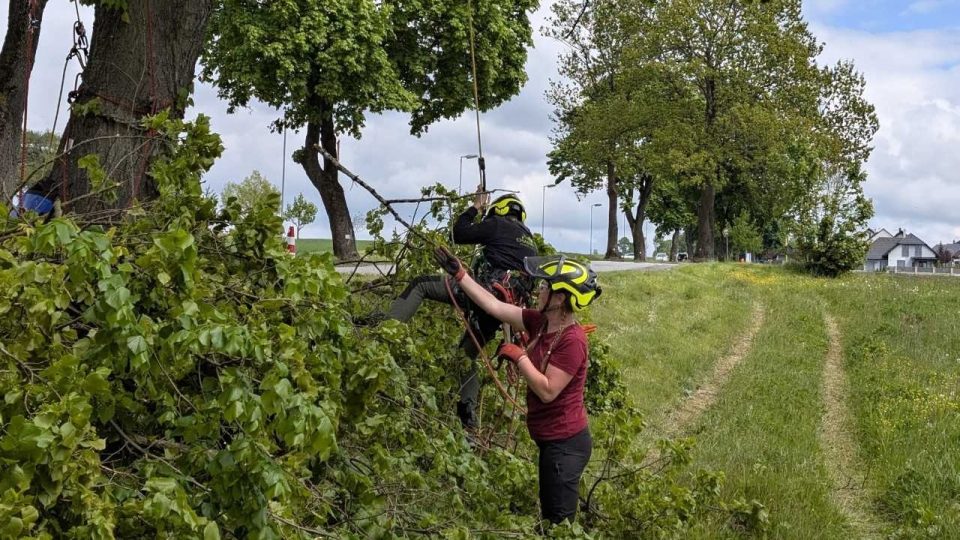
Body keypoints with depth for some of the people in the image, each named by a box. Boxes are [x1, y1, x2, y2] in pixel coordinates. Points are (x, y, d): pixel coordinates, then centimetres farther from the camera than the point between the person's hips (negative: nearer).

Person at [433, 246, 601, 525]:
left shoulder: (572, 340, -24)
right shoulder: (540, 322, 0)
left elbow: (547, 391, -26)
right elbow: (494, 306, 1)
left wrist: (518, 356, -20)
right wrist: (459, 274, 0)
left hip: (565, 444, -9)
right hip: (554, 440, 9)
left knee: (559, 521, 2)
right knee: (553, 516, 23)